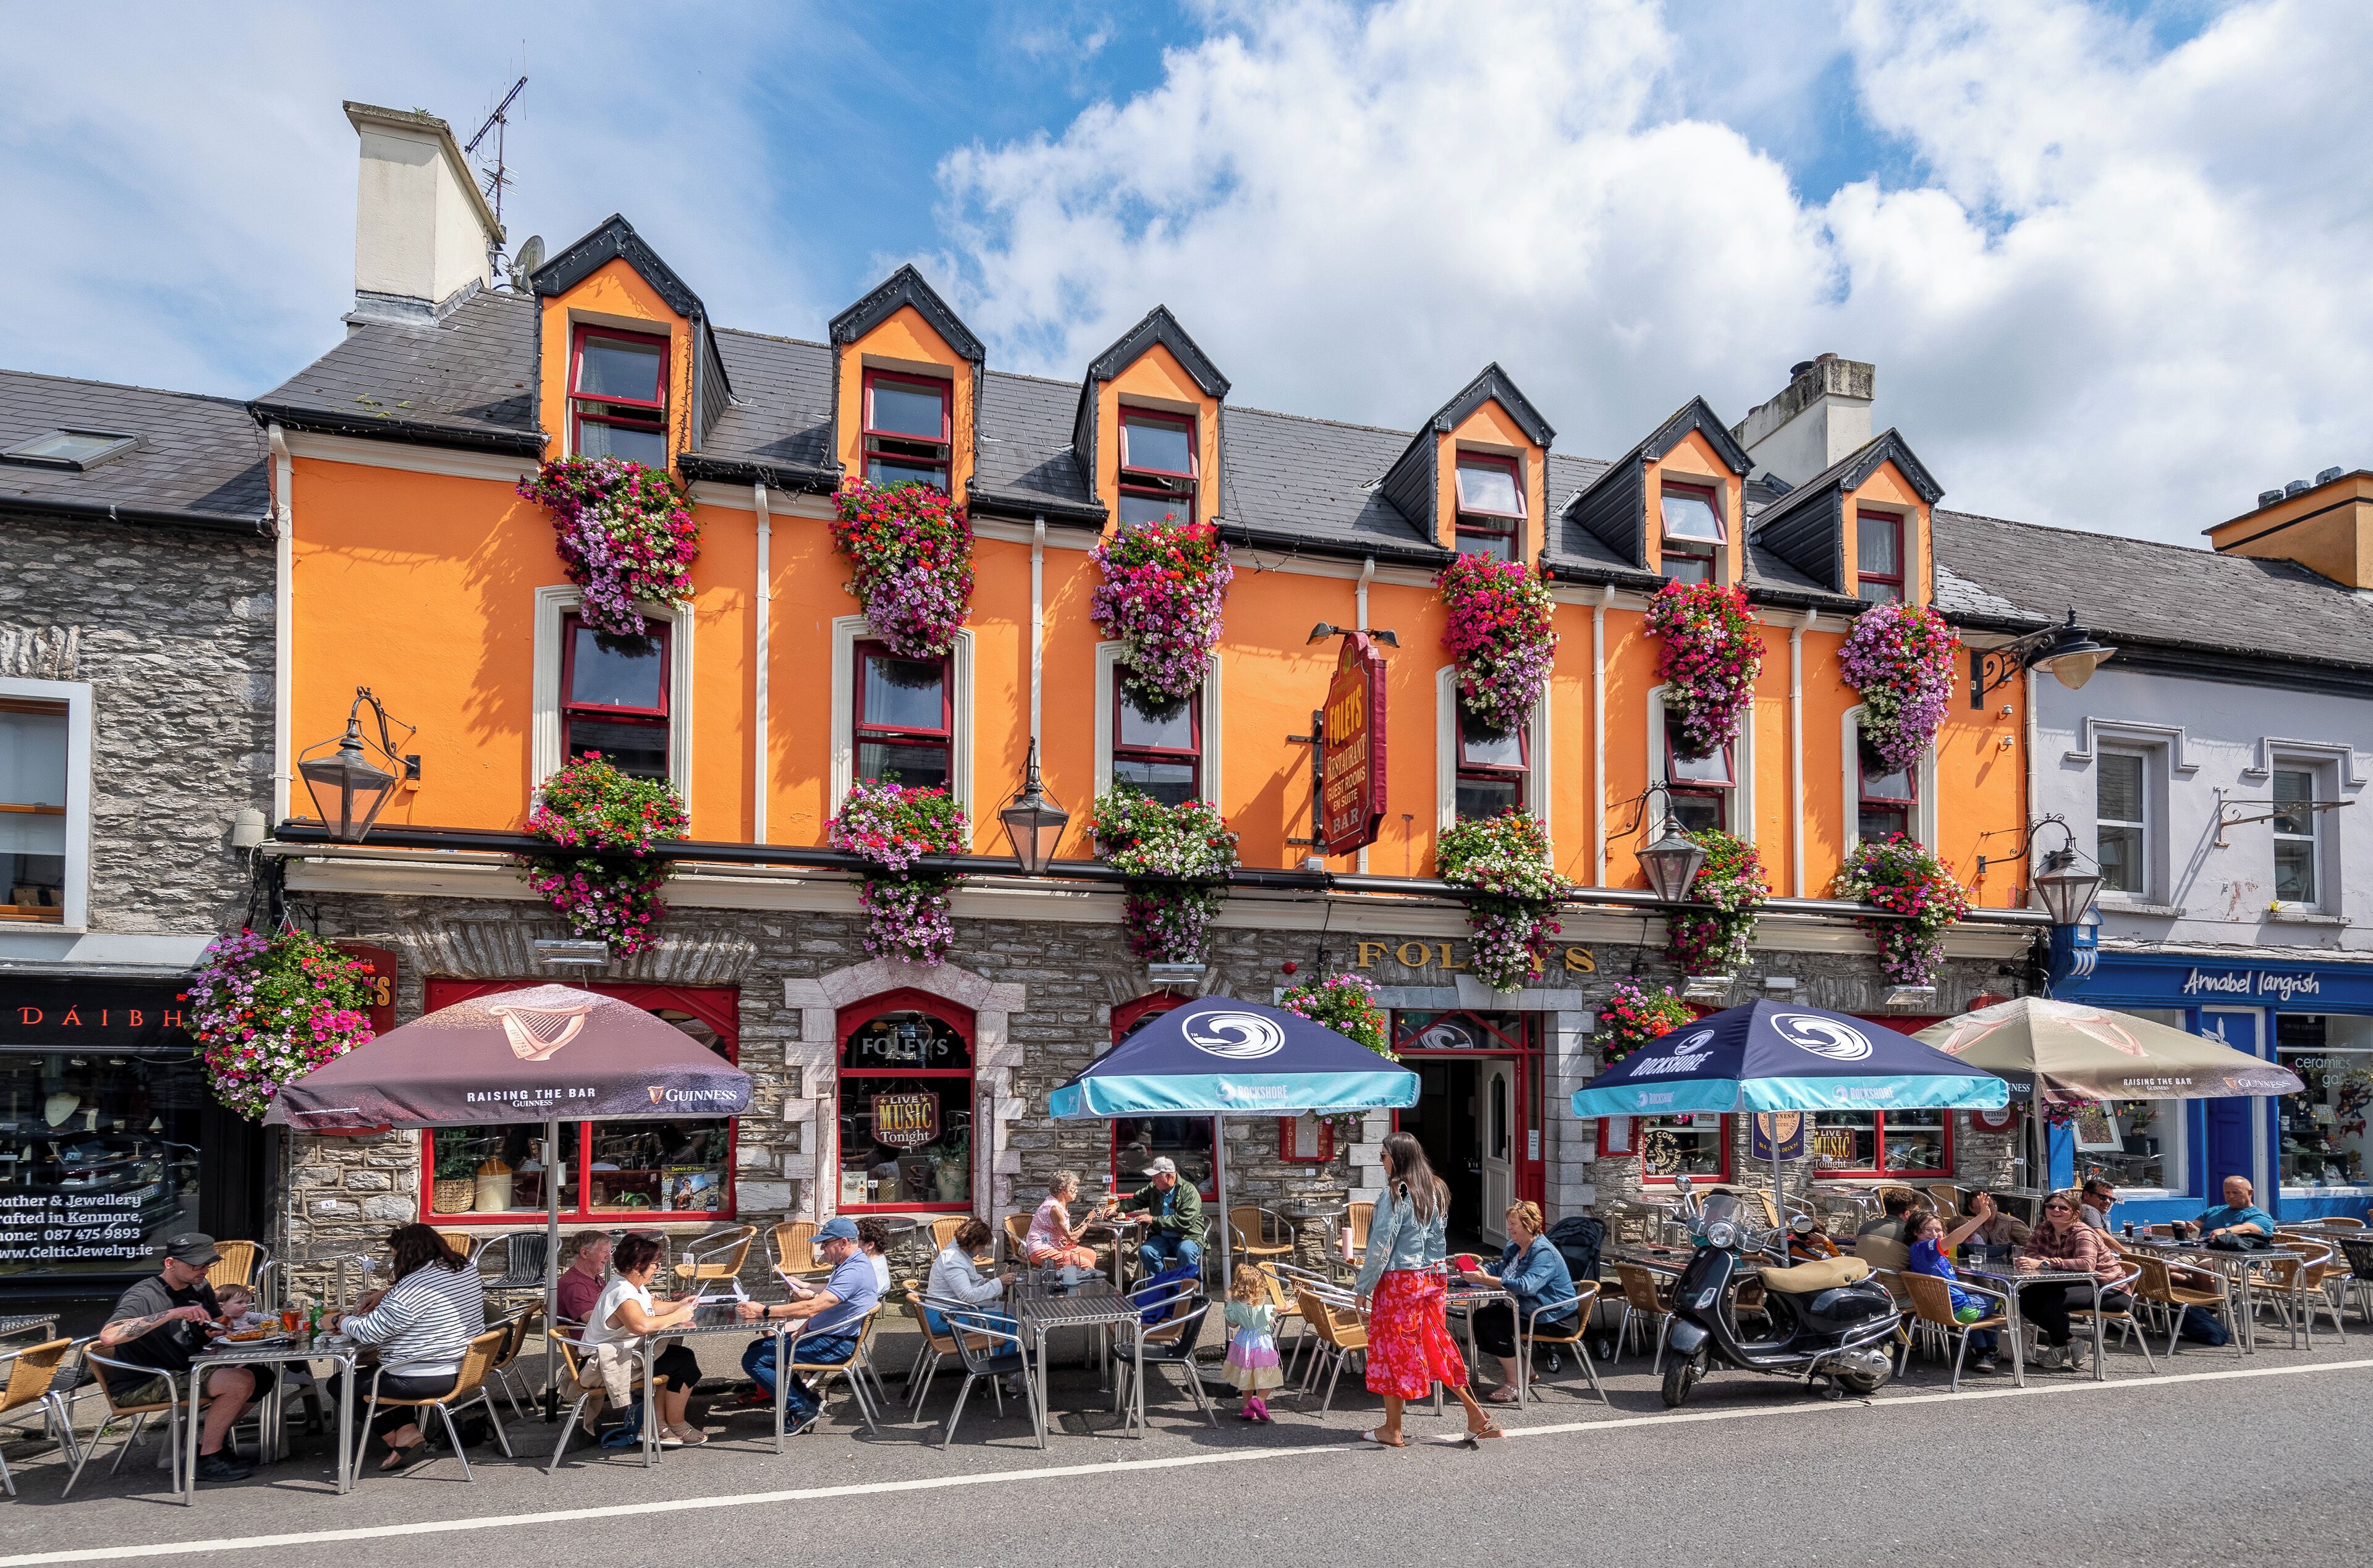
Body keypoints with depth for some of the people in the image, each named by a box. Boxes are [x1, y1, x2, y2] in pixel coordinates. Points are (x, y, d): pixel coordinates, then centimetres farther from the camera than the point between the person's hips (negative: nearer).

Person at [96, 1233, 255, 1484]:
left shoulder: (200, 1289, 7)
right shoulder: (142, 1297, -18)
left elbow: (219, 1323, 21)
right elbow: (108, 1337, -36)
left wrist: (219, 1330, -5)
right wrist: (172, 1314, -40)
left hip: (184, 1373, 9)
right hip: (138, 1387, -9)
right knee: (240, 1380, -25)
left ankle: (211, 1437, 11)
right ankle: (207, 1460, -9)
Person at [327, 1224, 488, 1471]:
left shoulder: (411, 1290, -24)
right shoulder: (465, 1268, 2)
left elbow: (366, 1332, -17)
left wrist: (337, 1320, 1)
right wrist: (387, 1294, 14)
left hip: (425, 1381, -9)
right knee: (373, 1369, 30)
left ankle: (399, 1439, 11)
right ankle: (407, 1430, 14)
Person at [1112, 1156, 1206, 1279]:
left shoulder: (1188, 1191, -12)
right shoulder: (1153, 1188, 5)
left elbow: (1184, 1221, -22)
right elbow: (1136, 1201, 21)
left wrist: (1154, 1220, -18)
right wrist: (1118, 1207, 1)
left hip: (1188, 1237, -5)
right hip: (1162, 1238, 5)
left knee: (1185, 1251, -37)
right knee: (1145, 1251, -25)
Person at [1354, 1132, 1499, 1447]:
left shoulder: (1396, 1194, -15)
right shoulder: (1437, 1191, 7)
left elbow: (1381, 1248, -16)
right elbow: (1438, 1238, 12)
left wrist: (1363, 1289, -9)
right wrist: (1432, 1272, 18)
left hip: (1398, 1280, -7)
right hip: (1431, 1279, 7)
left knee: (1392, 1349, 4)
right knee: (1435, 1347, 15)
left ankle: (1392, 1431, 13)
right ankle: (1477, 1417, 14)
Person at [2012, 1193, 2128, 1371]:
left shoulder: (2083, 1233, -19)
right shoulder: (2043, 1230, 4)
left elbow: (2087, 1263, -37)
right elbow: (2029, 1252, -8)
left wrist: (2043, 1264, -43)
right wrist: (2047, 1260, -33)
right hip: (2074, 1285, 8)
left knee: (2052, 1300, -31)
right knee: (2025, 1297, -11)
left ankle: (2060, 1349, -4)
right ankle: (2068, 1338, 2)